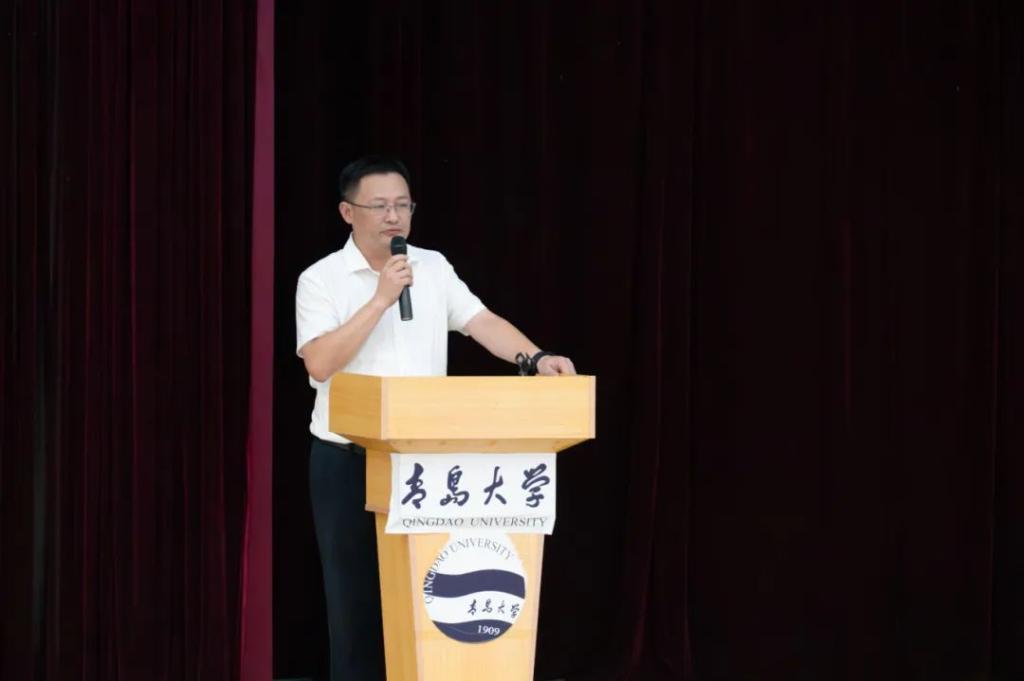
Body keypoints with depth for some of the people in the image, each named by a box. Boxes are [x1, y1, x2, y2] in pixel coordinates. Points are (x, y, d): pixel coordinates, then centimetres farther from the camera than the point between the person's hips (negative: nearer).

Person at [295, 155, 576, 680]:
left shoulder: (432, 267, 8)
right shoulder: (321, 279, -5)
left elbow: (481, 322, -1)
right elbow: (319, 363, -17)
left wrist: (536, 358, -18)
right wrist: (381, 299, -20)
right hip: (349, 462, -3)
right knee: (356, 593, 3)